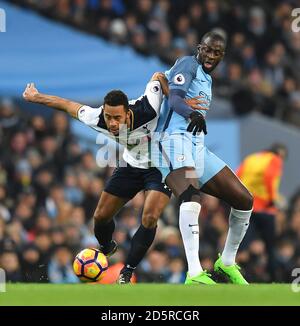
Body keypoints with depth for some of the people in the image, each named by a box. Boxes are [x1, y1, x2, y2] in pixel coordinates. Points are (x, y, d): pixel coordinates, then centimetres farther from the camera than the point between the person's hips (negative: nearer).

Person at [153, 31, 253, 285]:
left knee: (244, 200, 7)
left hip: (197, 147, 9)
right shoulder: (189, 64, -2)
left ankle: (226, 263, 23)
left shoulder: (207, 79, 24)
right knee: (191, 196, -34)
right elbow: (174, 99, -20)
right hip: (176, 141, -9)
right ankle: (194, 274, -46)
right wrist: (191, 113, -40)